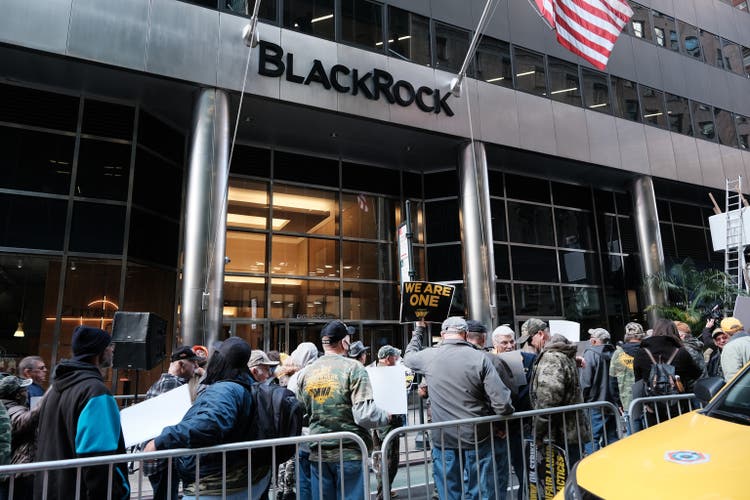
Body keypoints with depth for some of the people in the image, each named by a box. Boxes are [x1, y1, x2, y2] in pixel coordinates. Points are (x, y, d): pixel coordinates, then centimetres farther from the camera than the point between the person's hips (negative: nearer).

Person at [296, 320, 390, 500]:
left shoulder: (305, 373, 1)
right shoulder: (353, 368, -12)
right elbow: (364, 415, -19)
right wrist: (386, 417, 0)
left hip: (317, 453, 4)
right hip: (349, 453, -4)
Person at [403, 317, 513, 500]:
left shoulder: (429, 356, -6)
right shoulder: (480, 358, -11)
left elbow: (408, 356, 18)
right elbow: (502, 403, -15)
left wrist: (418, 331, 30)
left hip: (443, 439, 1)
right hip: (478, 438, -1)